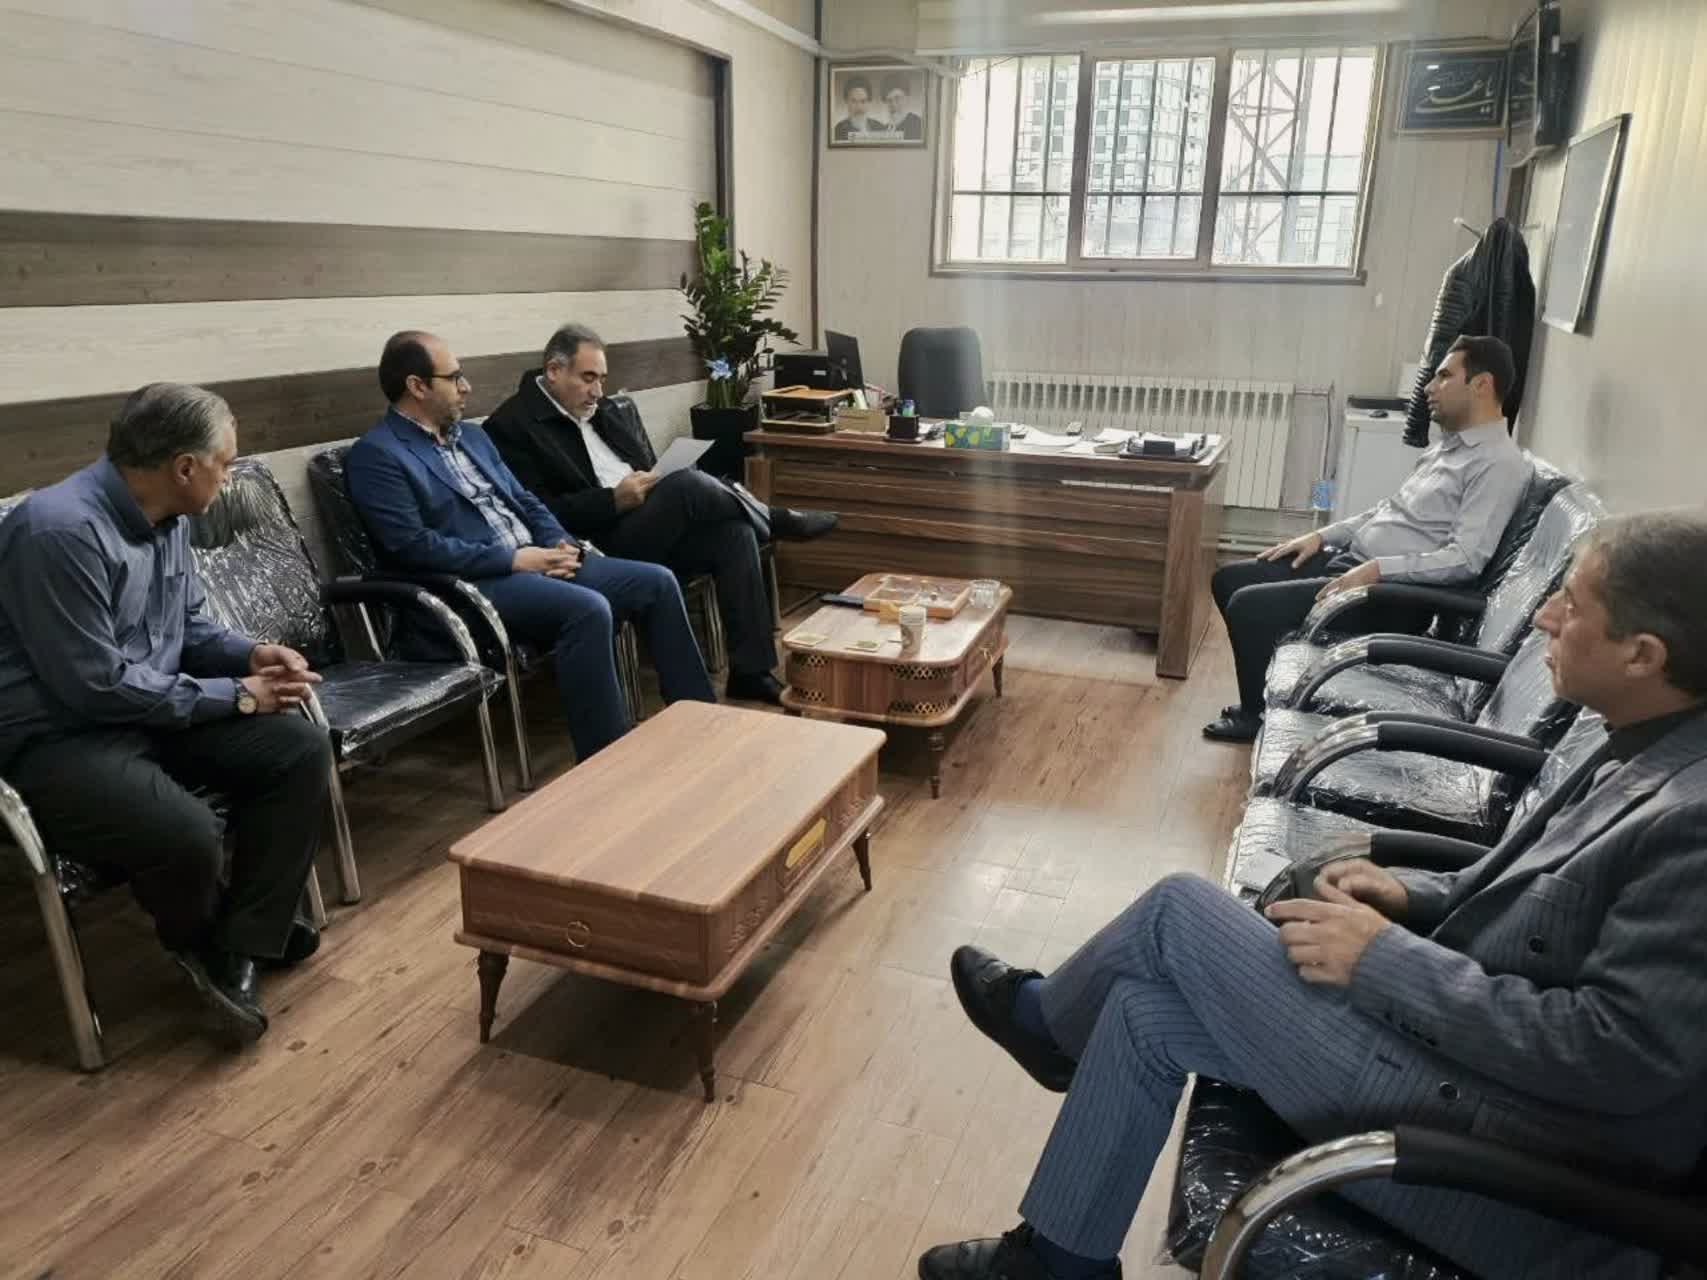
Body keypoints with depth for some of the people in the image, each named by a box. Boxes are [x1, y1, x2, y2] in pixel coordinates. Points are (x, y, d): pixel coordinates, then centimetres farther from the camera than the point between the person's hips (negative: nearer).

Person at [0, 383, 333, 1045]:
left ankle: (237, 947, -3)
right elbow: (97, 686, -25)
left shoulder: (167, 518, 3)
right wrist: (236, 695, -17)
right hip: (60, 737, -9)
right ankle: (200, 944, 6)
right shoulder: (60, 529, -25)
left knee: (300, 750, -9)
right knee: (187, 835, -32)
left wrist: (251, 654, -3)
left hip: (156, 710, 9)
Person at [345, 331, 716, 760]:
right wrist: (512, 558, -17)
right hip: (475, 583, -8)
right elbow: (413, 547, -16)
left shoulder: (472, 435, 20)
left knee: (656, 582, -5)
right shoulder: (376, 455, -6)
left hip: (536, 561, 8)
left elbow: (525, 500, 21)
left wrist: (561, 544, 0)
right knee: (588, 609, -34)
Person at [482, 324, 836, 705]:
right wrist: (613, 500, -20)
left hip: (650, 530, 7)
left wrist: (656, 484, -1)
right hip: (598, 546, -7)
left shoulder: (613, 409, 16)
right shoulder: (511, 426, -5)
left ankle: (750, 672, -16)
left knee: (733, 531, -19)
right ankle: (778, 520, -4)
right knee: (687, 485, -29)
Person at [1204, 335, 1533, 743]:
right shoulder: (1449, 445, 17)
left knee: (1248, 606, -21)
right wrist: (1322, 535, 11)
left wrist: (1377, 570, -28)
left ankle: (1260, 716, 2)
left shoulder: (1500, 464, -13)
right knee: (1229, 579, 5)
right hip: (1347, 558, 10)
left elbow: (1465, 559, -23)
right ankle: (1266, 694, 16)